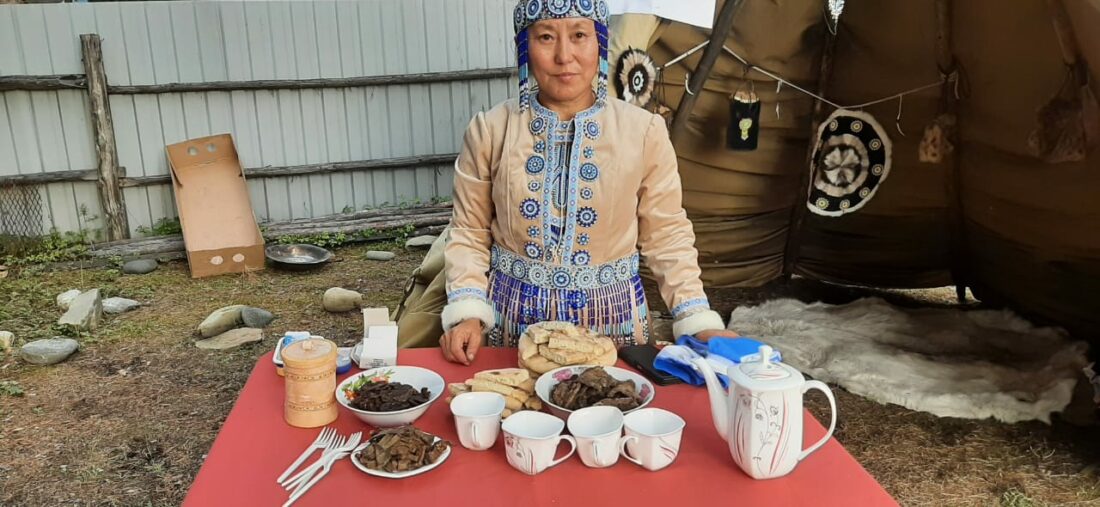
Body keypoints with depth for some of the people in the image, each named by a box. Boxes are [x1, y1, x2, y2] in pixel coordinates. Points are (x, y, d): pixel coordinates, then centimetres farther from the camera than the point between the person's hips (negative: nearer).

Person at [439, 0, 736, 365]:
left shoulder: (644, 131, -7)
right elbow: (470, 233, 1)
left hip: (612, 314, 0)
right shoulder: (489, 130, -6)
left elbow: (666, 236, -1)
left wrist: (699, 322, -9)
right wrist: (467, 313, -12)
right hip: (516, 313, 1)